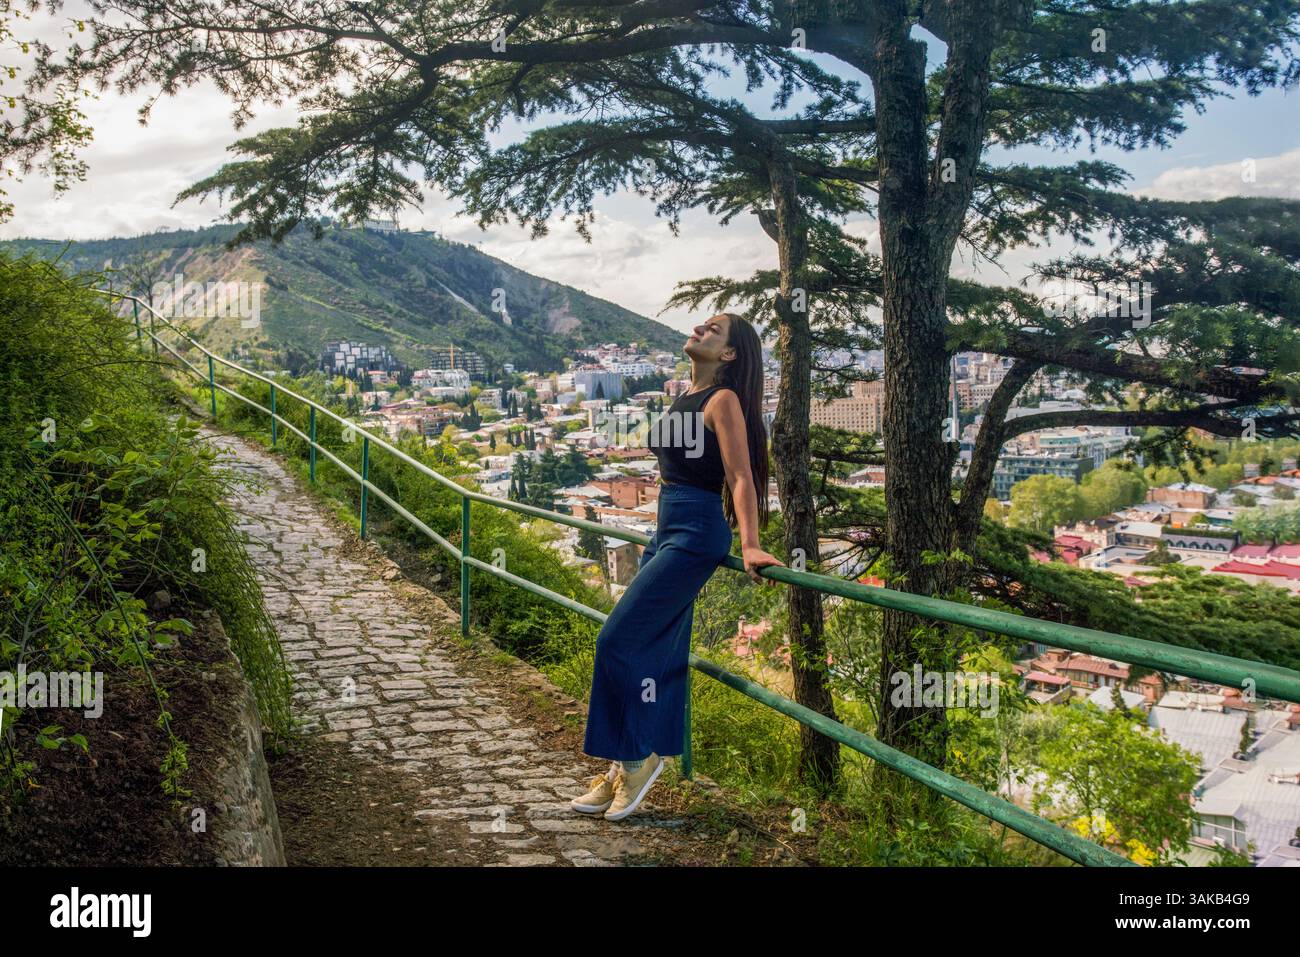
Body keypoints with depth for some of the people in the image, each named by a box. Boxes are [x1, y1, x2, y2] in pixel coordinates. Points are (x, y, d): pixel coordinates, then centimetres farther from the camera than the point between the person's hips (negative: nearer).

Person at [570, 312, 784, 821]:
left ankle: (637, 756, 6)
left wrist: (749, 545, -26)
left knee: (619, 640, -9)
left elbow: (741, 478, -17)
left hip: (695, 535, -9)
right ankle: (624, 766, 18)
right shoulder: (686, 396, 16)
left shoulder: (723, 401, -9)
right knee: (656, 650, 11)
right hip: (667, 531, 9)